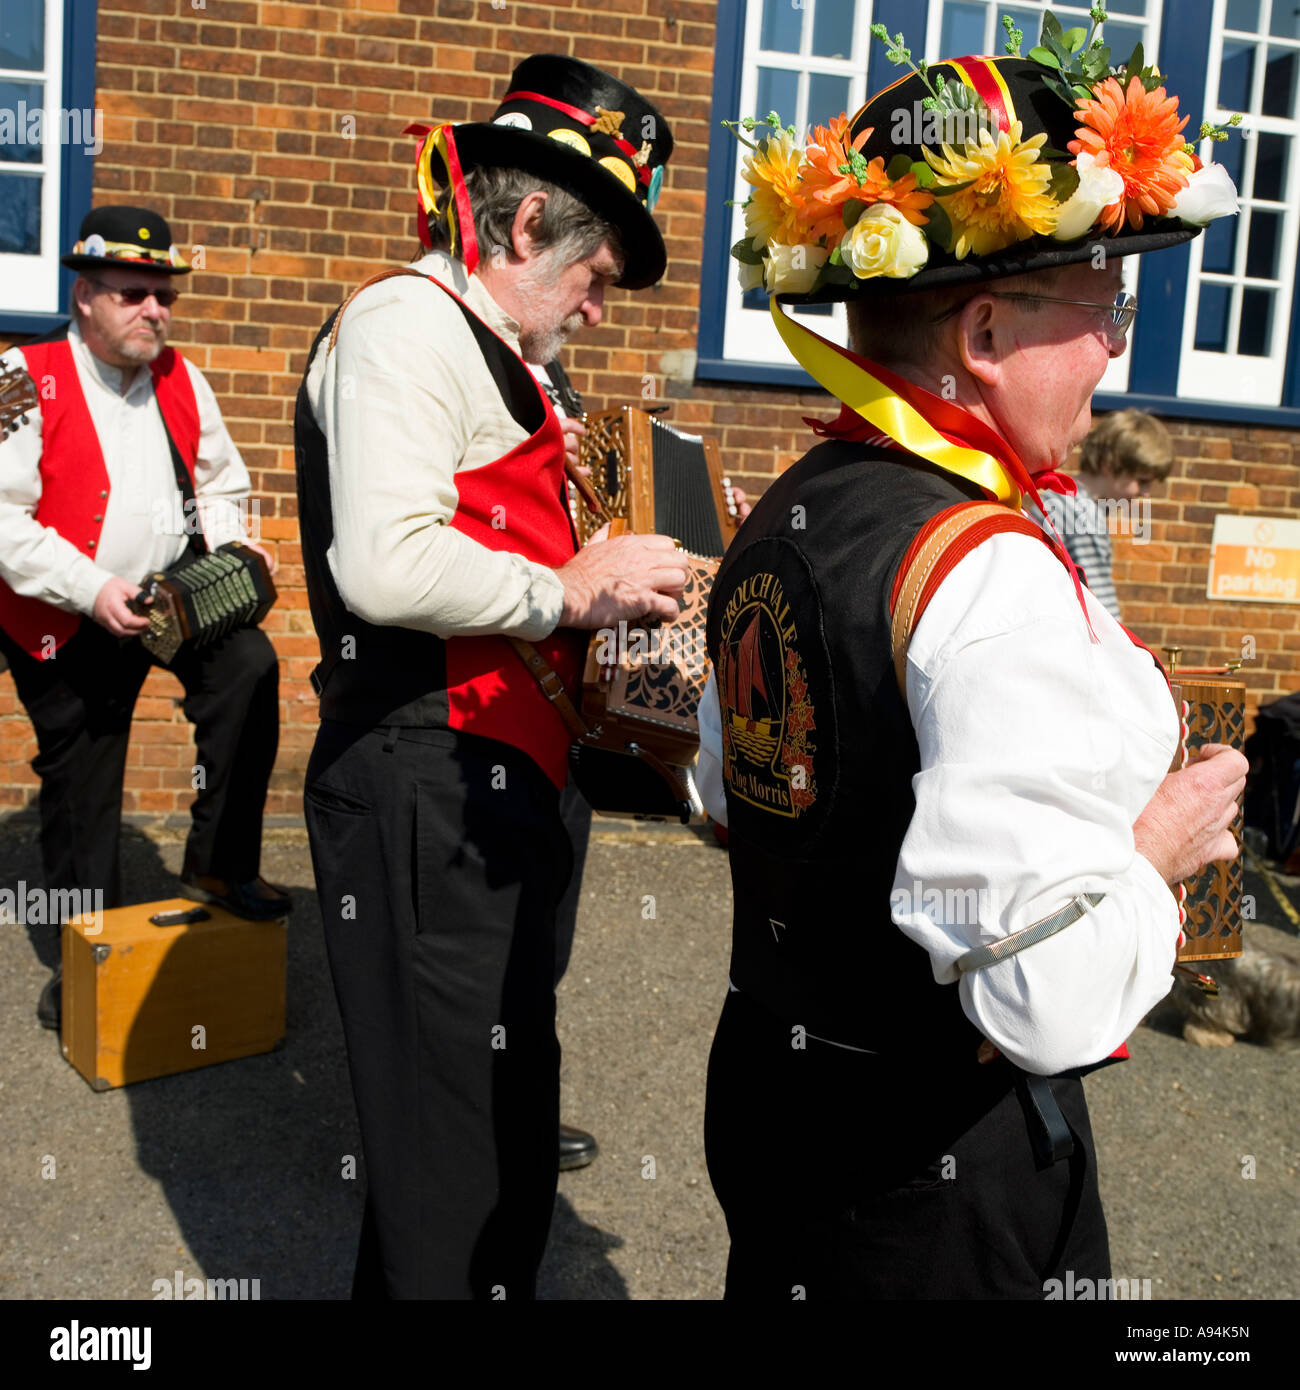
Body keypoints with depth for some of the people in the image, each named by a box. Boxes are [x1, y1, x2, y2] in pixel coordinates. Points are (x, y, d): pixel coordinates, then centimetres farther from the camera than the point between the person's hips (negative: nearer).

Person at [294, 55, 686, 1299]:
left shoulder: (474, 347, 23)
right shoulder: (410, 323, -10)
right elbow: (384, 566, -25)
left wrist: (595, 583, 15)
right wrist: (565, 591, -13)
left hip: (486, 782, 10)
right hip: (427, 786, -10)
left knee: (510, 1120, 18)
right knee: (463, 1153, -2)